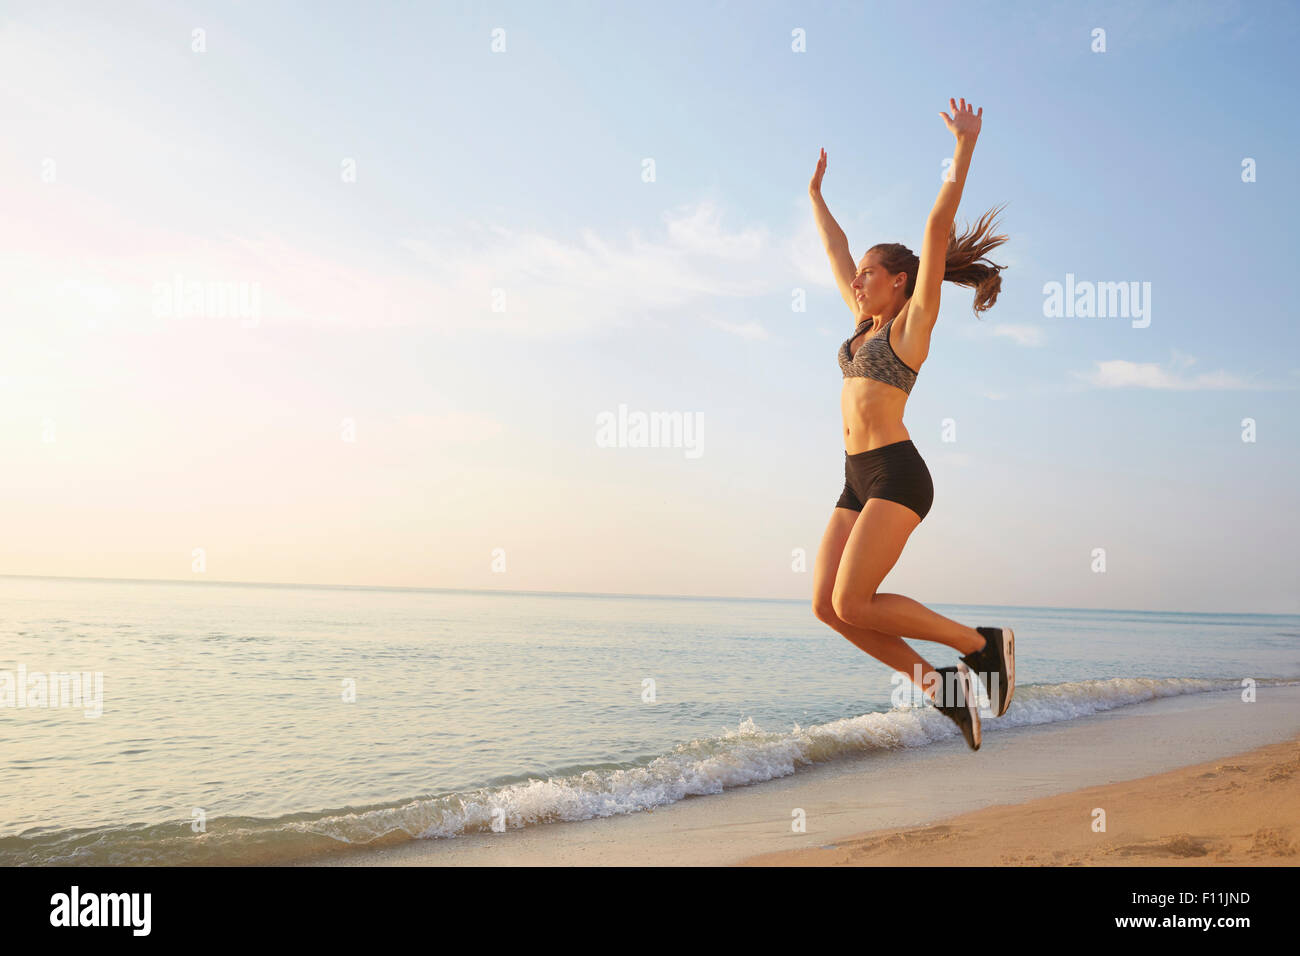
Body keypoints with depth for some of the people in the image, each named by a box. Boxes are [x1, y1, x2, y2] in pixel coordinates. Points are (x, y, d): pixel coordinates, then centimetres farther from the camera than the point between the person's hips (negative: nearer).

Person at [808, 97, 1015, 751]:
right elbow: (836, 249, 31)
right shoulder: (866, 322, 19)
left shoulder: (915, 318, 0)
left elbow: (938, 227, -9)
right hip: (858, 480, 8)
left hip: (896, 475, -8)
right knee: (827, 605, -2)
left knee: (854, 605, -16)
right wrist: (816, 195, 40)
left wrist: (964, 149, -16)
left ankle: (982, 645, 0)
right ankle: (939, 684, 6)